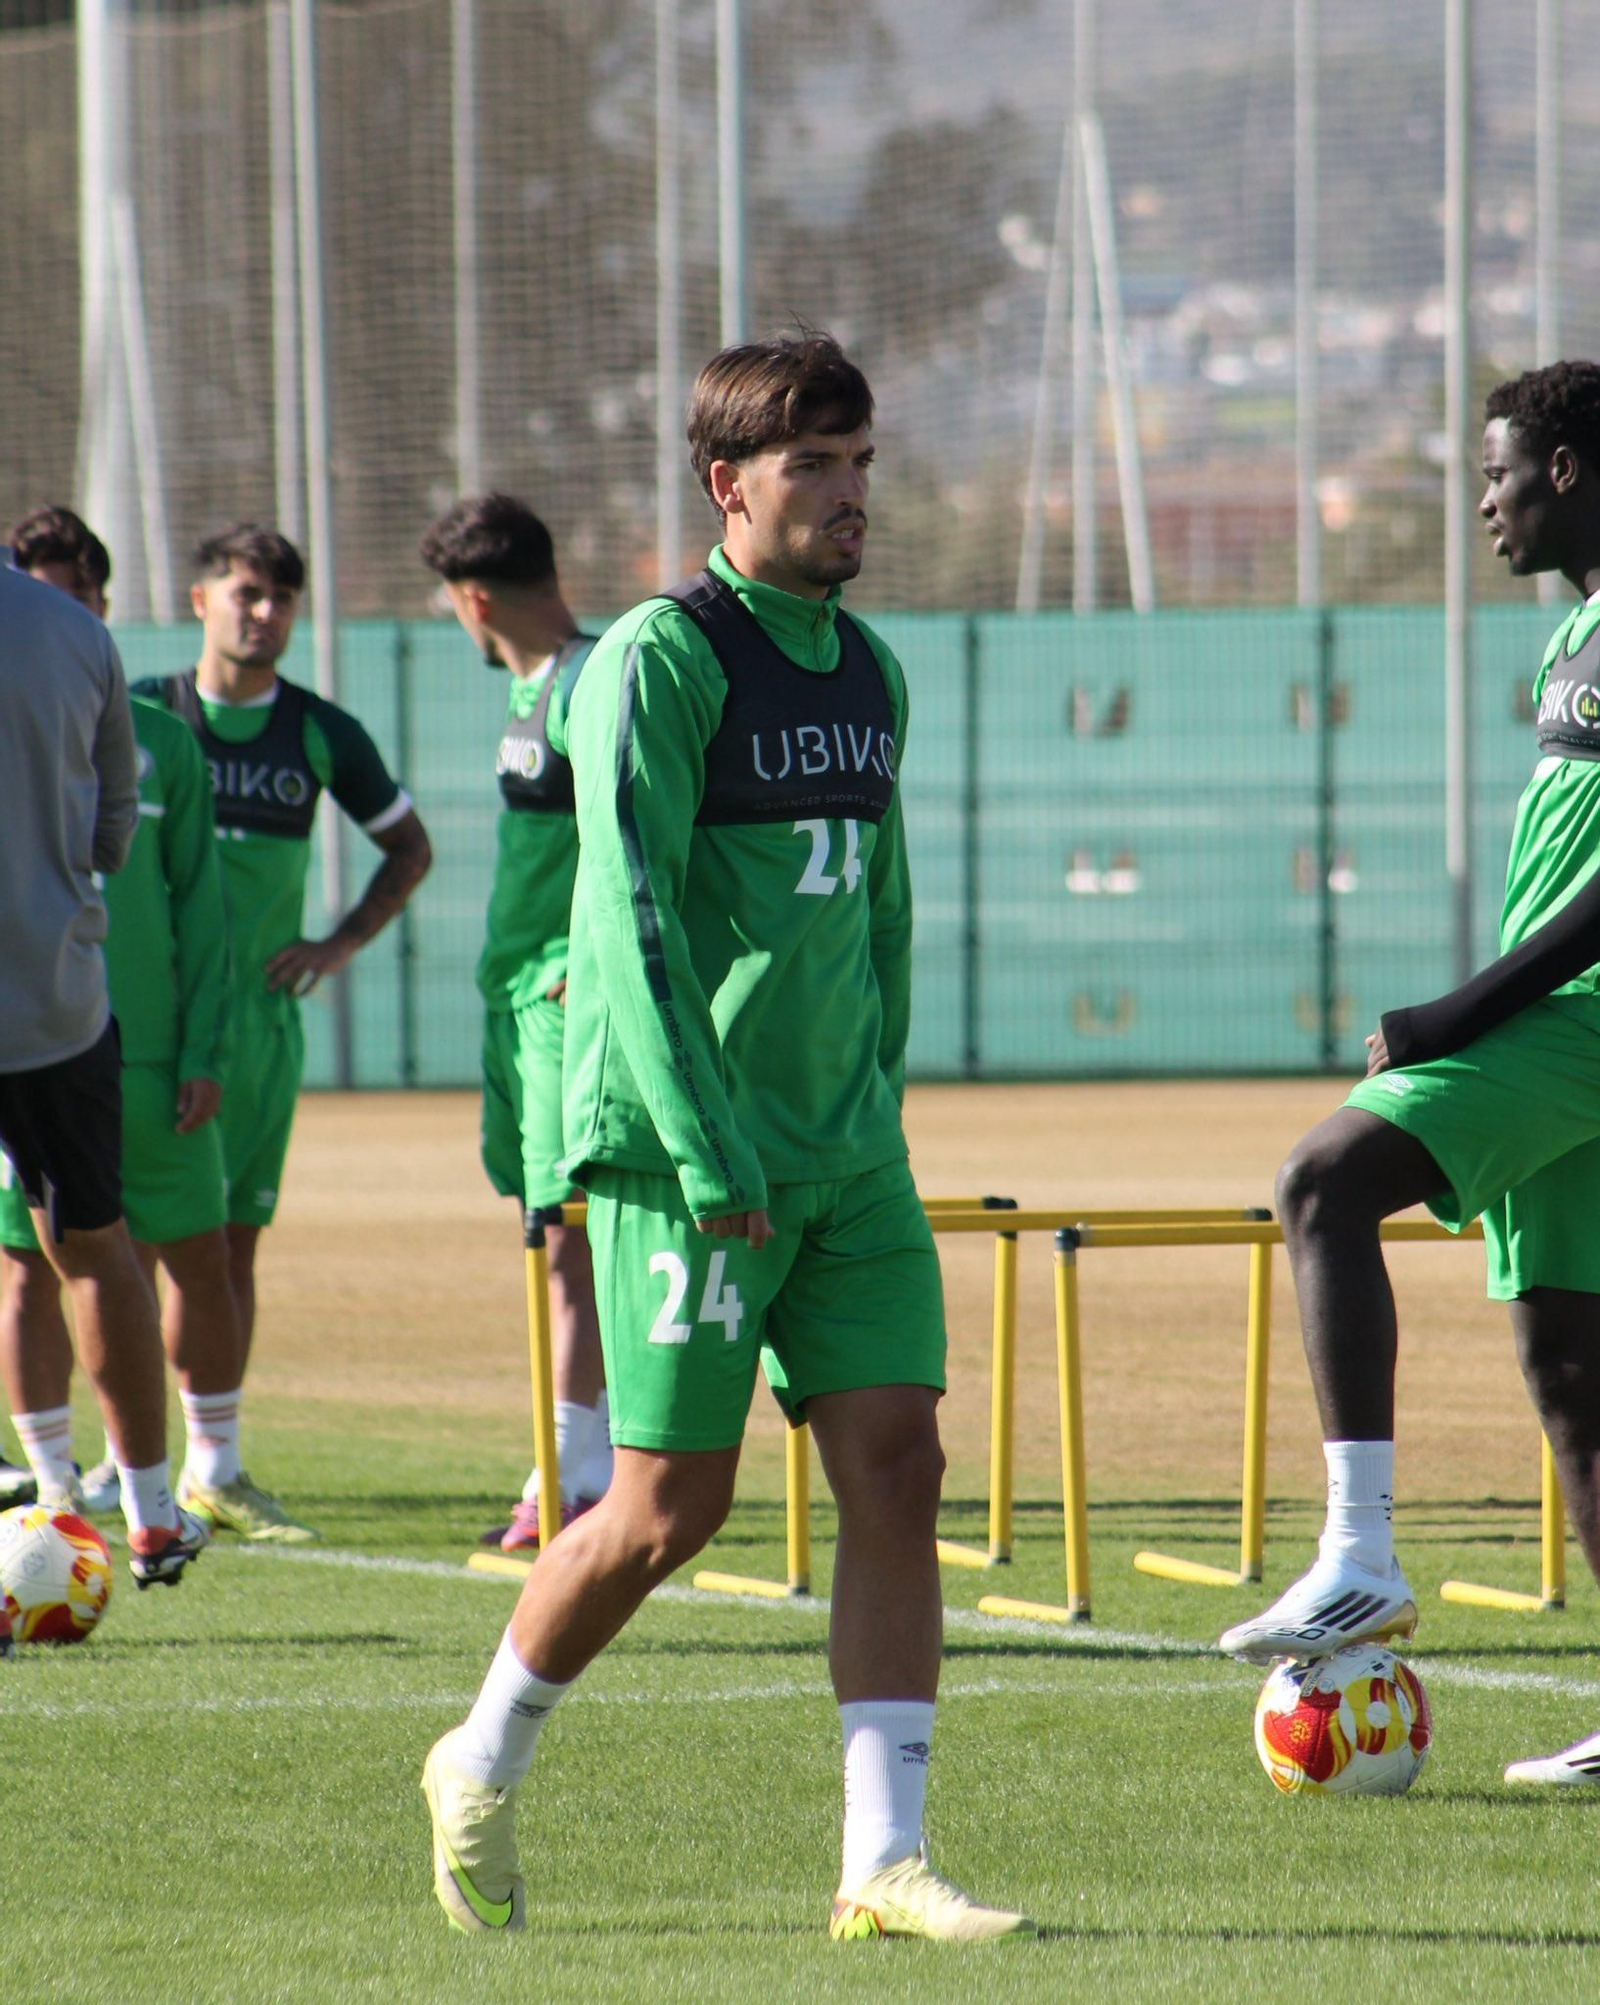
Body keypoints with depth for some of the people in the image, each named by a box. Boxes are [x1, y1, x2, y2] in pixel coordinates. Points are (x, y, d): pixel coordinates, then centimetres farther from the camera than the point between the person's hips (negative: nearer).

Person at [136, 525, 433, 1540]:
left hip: (262, 1011, 2)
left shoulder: (322, 734, 5)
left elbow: (410, 847, 18)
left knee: (236, 1238, 5)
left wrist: (344, 943, 6)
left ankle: (216, 1467, 9)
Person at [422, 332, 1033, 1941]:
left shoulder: (868, 671, 13)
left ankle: (883, 1862, -5)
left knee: (895, 1465, -5)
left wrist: (872, 1105, 15)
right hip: (683, 1157, -7)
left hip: (848, 1158, 7)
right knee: (669, 1507, -2)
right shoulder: (660, 661, -10)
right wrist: (708, 1149, -21)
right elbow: (629, 917, -16)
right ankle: (483, 1768, 22)